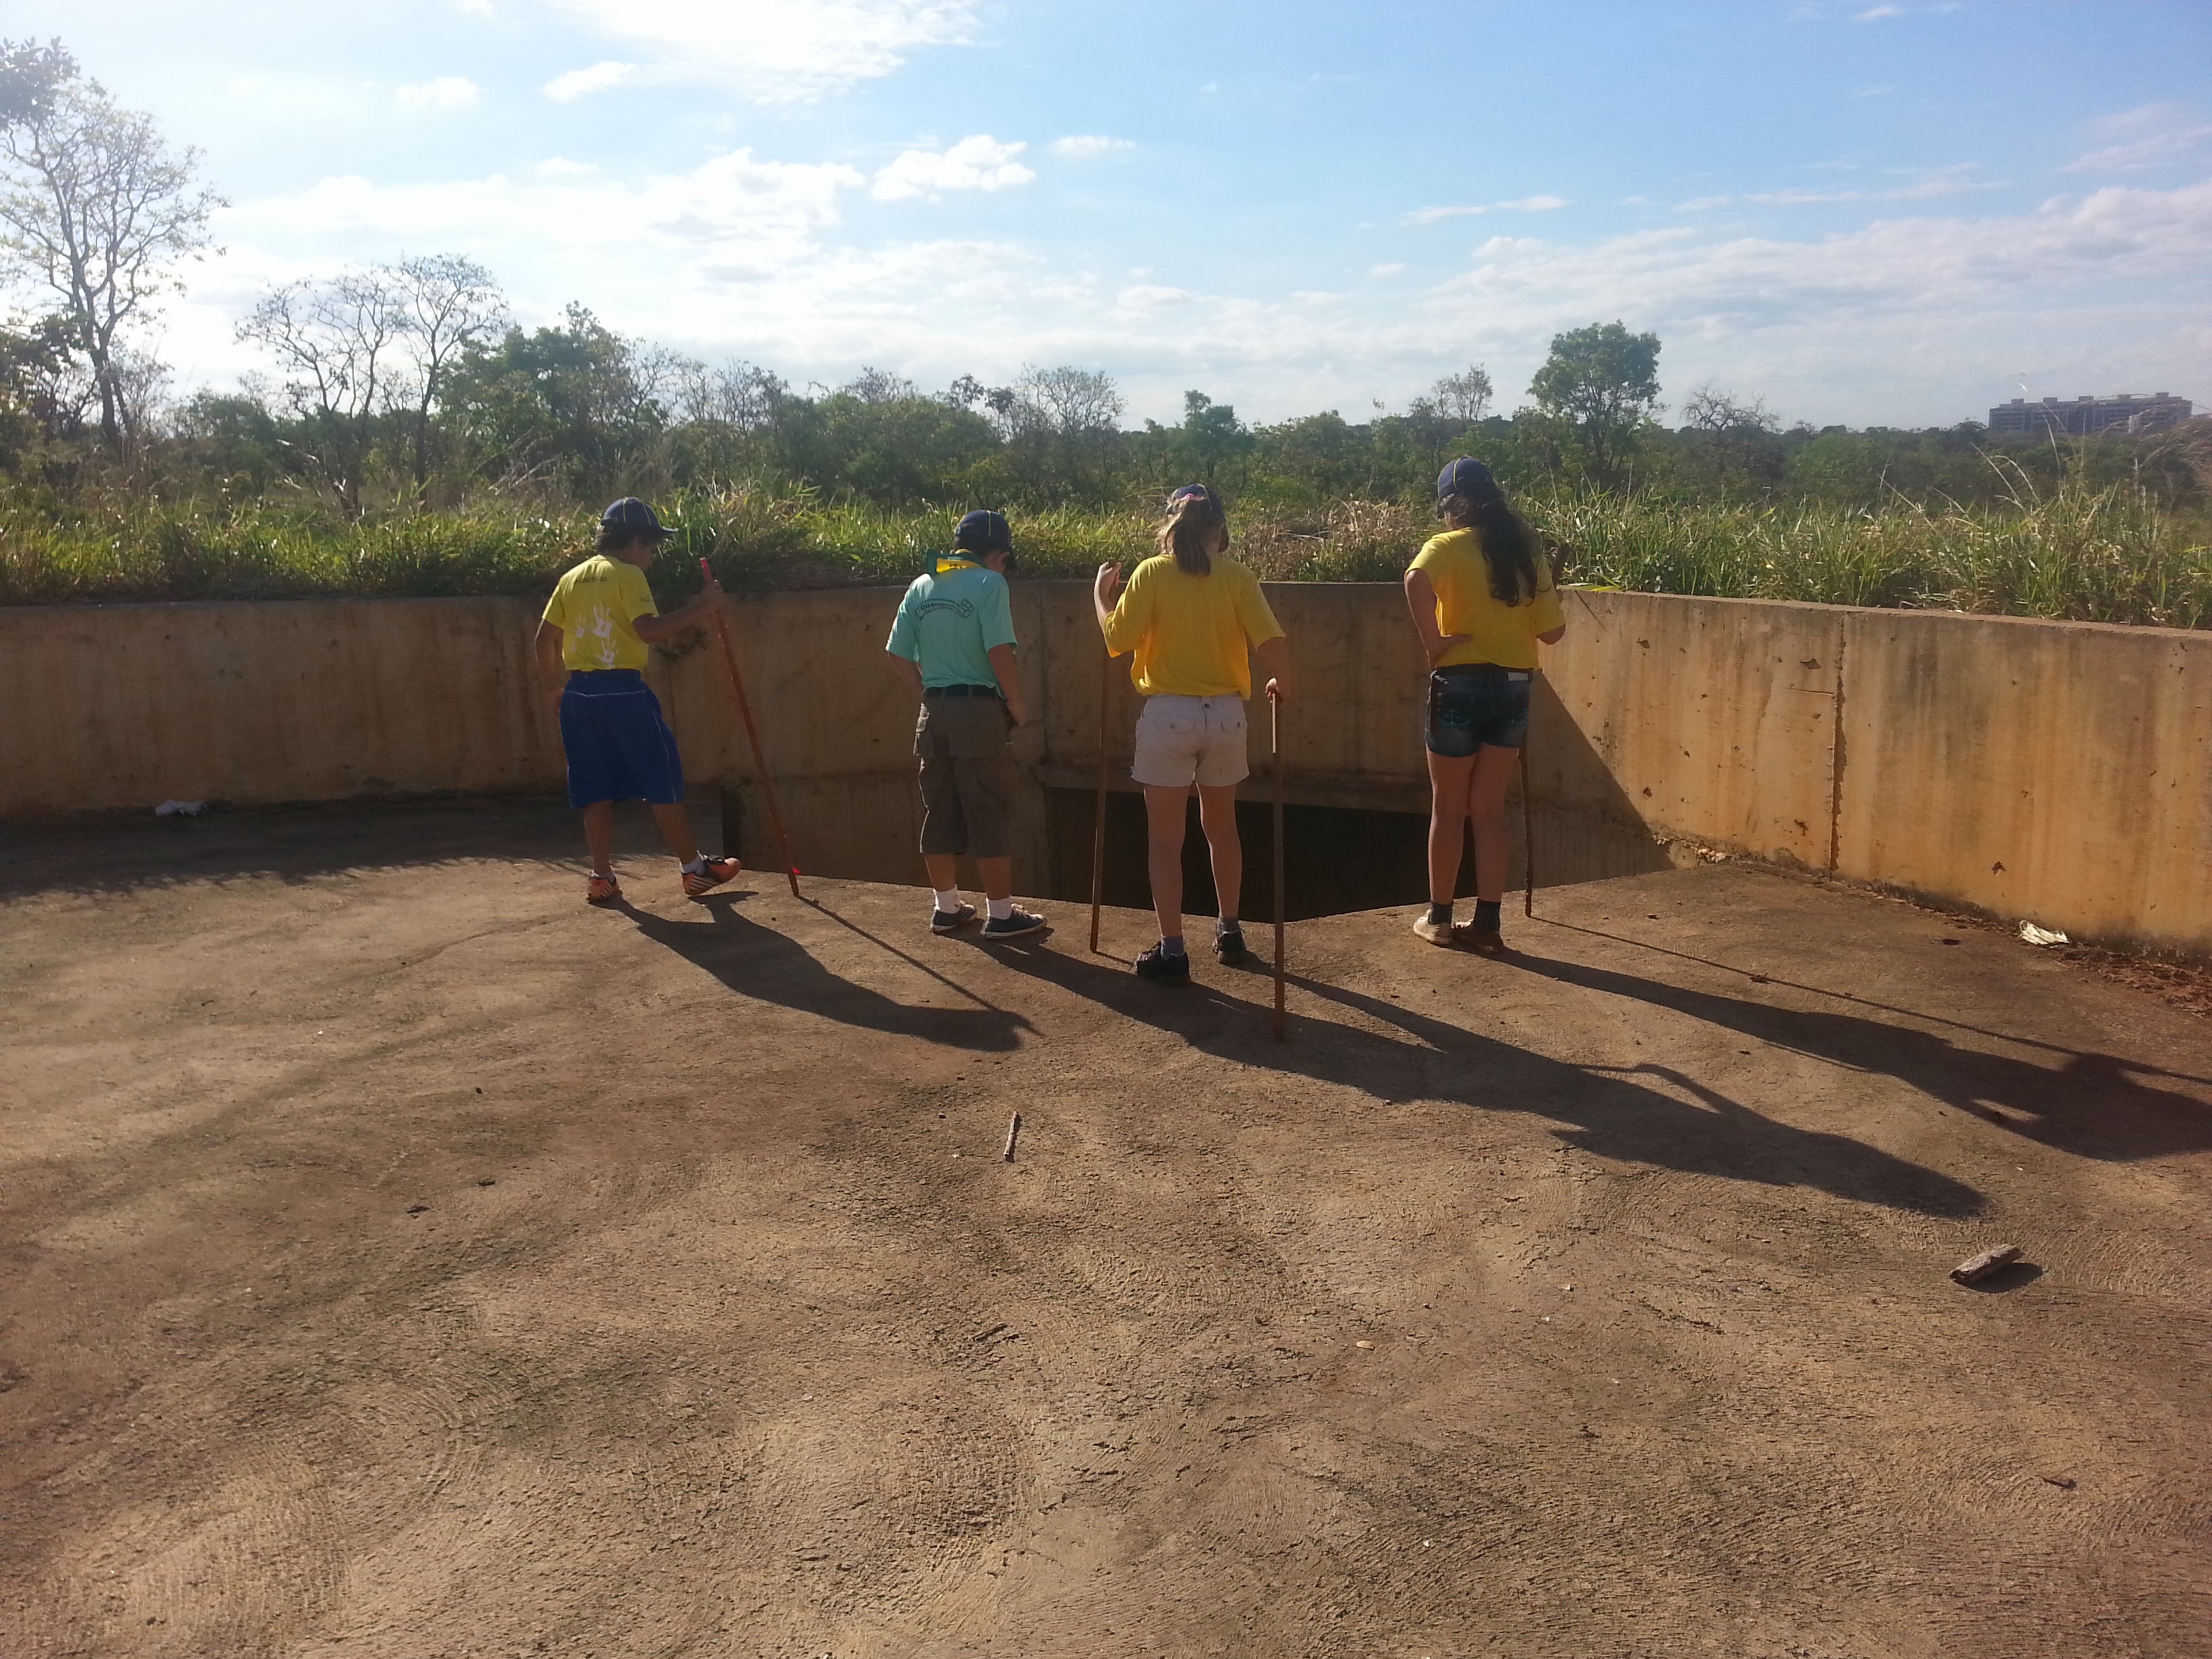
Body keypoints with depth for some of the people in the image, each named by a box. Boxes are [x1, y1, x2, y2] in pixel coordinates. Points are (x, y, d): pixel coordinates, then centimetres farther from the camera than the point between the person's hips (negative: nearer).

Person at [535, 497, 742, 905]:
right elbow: (649, 630, -19)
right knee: (663, 783, 3)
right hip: (622, 691, -7)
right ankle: (695, 870, 9)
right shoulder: (628, 576, -7)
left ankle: (602, 878, 9)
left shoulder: (572, 579, 13)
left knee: (596, 791, 10)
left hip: (579, 692, 7)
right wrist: (697, 609, -14)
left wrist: (553, 685, 23)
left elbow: (546, 637, 13)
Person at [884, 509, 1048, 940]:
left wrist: (926, 694, 15)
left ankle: (947, 907, 21)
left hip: (934, 710, 6)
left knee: (940, 811, 12)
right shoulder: (989, 583, -8)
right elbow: (1000, 652, -17)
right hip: (979, 710, -6)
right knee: (988, 815, 0)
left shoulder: (922, 586, 10)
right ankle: (1001, 913, 6)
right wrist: (1017, 702, -5)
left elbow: (898, 653, 8)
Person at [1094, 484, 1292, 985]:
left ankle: (1172, 952, 4)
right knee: (1221, 826, 21)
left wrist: (1100, 594, 8)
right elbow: (1271, 643, -10)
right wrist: (1281, 685, 8)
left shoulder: (1151, 573, -6)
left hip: (1168, 714, -2)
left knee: (1165, 837, 5)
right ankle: (1229, 931, 31)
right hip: (1225, 714, 3)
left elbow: (1116, 639, -8)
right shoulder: (1235, 576, -2)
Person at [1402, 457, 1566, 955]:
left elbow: (1417, 581, -31)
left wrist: (1431, 641, -20)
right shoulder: (1525, 552, 8)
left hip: (1461, 685, -4)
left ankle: (1438, 917, 19)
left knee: (1448, 809, 9)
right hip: (1514, 687, 5)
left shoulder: (1449, 546, -7)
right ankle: (1487, 924, 12)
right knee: (1490, 810, 11)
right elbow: (1552, 630, 7)